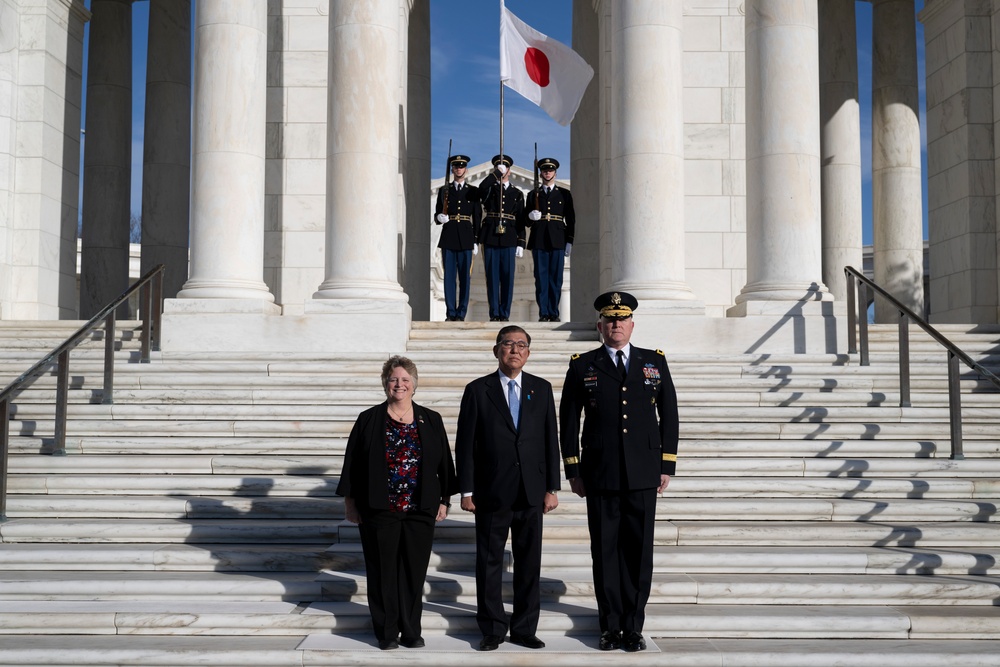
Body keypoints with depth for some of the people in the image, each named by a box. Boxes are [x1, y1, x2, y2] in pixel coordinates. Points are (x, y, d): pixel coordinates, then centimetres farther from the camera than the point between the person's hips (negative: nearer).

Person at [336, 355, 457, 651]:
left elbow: (444, 463, 8)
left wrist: (444, 500, 5)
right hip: (379, 511, -1)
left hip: (420, 511, 1)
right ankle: (386, 633, 16)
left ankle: (411, 631, 18)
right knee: (383, 573, 5)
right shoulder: (369, 420, 2)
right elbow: (352, 463, 3)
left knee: (414, 572, 6)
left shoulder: (431, 421, 6)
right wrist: (350, 501, 1)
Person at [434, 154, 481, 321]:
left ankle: (461, 314, 3)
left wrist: (476, 240, 1)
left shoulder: (473, 191, 10)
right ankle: (451, 313, 4)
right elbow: (437, 215, 13)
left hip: (466, 238, -1)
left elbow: (477, 217, 7)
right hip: (448, 238, 1)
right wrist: (440, 218, -11)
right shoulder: (444, 190, 13)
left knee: (465, 277, -1)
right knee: (449, 276, 0)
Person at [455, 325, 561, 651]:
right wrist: (466, 490, -5)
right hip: (491, 493, -2)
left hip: (531, 492, 2)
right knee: (489, 563, 6)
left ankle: (524, 628, 20)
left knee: (529, 563, 8)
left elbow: (551, 440, 6)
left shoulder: (542, 389, 6)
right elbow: (465, 444, -1)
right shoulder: (477, 390, -1)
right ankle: (492, 630, 18)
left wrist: (552, 488, 3)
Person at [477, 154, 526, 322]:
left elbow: (521, 220, 8)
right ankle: (494, 313, 5)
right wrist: (497, 173, -13)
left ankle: (505, 314, 7)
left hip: (509, 239, 1)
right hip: (490, 238, -1)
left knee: (507, 277, 0)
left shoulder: (517, 193, 13)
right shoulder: (489, 190, 10)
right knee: (492, 277, 0)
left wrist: (521, 243, 1)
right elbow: (482, 187, -18)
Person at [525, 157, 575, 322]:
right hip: (539, 241, 1)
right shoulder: (533, 195, 14)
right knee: (541, 278, -2)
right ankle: (543, 313, 1)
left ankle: (554, 313, 4)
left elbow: (571, 220, 9)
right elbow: (526, 222, 14)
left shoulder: (564, 194, 12)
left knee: (556, 278, -1)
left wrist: (569, 242, 0)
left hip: (558, 241, 0)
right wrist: (531, 217, -10)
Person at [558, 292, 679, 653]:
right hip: (600, 476, 0)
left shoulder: (655, 362, 9)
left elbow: (669, 415, 10)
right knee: (605, 552, 5)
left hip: (643, 475, 1)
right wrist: (573, 470, 2)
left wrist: (667, 466, 4)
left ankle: (634, 627, 15)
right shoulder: (582, 366, 6)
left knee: (639, 552, 4)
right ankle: (610, 626, 16)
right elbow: (569, 421, 6)